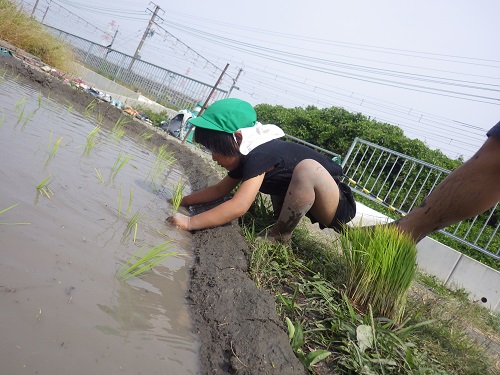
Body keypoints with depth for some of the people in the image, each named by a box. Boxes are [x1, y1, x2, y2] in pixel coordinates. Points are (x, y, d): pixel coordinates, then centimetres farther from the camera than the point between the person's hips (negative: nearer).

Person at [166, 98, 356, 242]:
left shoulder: (259, 156, -27)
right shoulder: (245, 157, 2)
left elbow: (238, 206, -35)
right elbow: (220, 189, 12)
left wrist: (190, 222, -30)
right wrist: (182, 201, 7)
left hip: (339, 207, -9)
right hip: (318, 206, 9)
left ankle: (280, 236, -13)